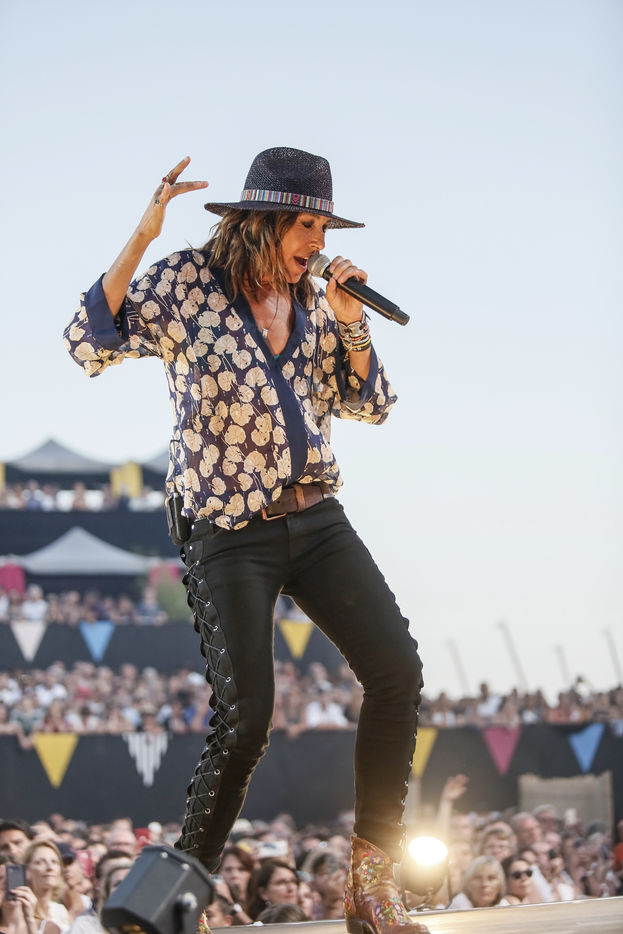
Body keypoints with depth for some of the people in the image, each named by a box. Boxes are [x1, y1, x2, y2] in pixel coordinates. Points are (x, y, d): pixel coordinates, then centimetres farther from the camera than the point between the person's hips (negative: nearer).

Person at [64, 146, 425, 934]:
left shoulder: (310, 299, 9)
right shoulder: (185, 284, -7)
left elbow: (370, 405, 11)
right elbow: (89, 344, -21)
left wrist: (350, 321, -5)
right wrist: (141, 238, -27)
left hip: (314, 518, 6)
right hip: (229, 534, -6)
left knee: (397, 673, -10)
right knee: (244, 720, -15)